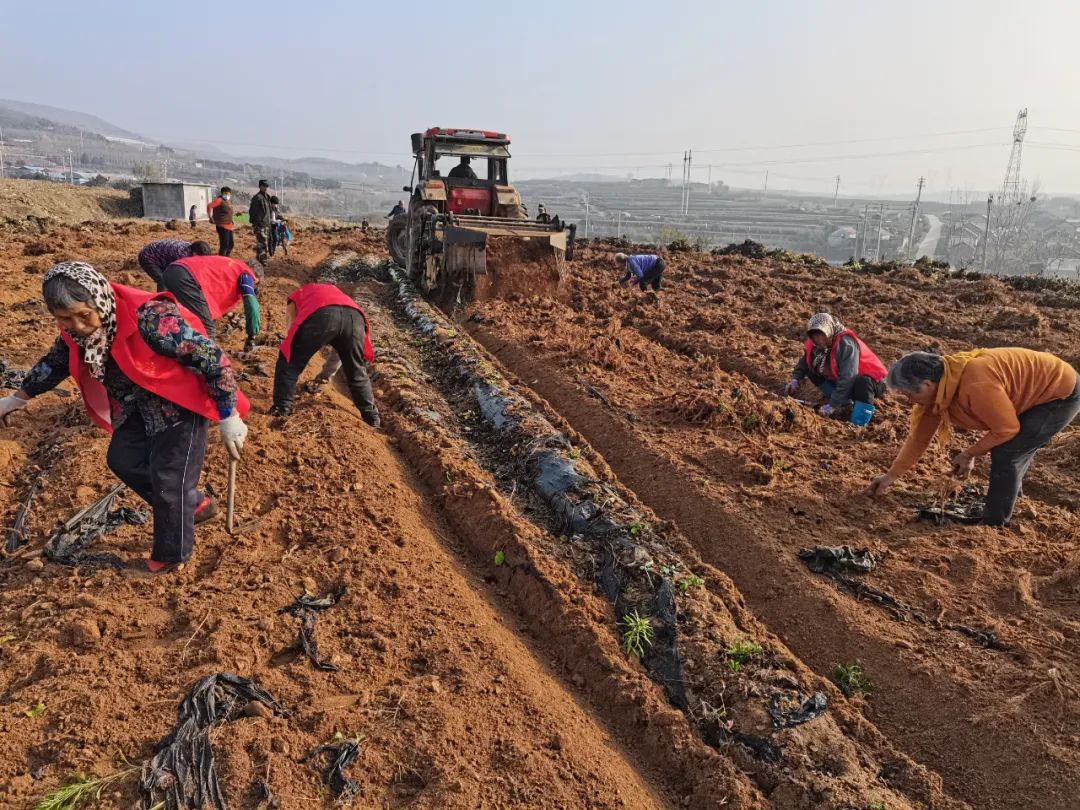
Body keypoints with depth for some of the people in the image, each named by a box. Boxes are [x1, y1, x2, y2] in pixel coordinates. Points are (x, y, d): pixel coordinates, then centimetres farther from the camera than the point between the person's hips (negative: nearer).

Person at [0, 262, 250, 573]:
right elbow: (56, 361, 14)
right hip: (138, 406, 8)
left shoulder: (149, 317, -35)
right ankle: (195, 505, 31)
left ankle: (173, 551, 22)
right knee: (123, 459, 13)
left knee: (169, 479, -2)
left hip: (181, 403, -8)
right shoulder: (76, 328, -10)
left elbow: (212, 357, -31)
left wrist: (229, 419, -26)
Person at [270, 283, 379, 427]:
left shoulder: (297, 295, 40)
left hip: (321, 315, -3)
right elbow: (342, 348, 47)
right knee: (357, 371, 24)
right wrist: (326, 373, 58)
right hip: (354, 315, 4)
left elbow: (294, 331, 34)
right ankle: (371, 415, 29)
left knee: (289, 362, 18)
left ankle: (281, 408, 13)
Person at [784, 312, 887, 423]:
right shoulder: (815, 344, -9)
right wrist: (795, 380, -9)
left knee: (863, 383, -41)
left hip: (870, 380, -7)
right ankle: (845, 403, -5)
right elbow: (805, 361, 10)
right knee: (811, 369, -5)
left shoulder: (846, 344, -30)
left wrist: (832, 404, -34)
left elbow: (848, 379, -35)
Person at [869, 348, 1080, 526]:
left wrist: (969, 454, -12)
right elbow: (919, 436, 3)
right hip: (1039, 392, 9)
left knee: (1006, 454, -12)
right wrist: (892, 475, 5)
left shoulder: (974, 385, -36)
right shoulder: (937, 391, -6)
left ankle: (994, 525, 0)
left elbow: (1006, 429, -25)